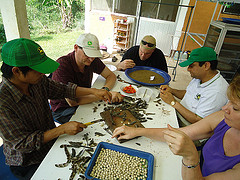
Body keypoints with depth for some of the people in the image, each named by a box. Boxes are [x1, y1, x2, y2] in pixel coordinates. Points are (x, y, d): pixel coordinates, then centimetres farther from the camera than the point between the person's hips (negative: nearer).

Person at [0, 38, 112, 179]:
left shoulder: (37, 81, -12)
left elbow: (64, 90, 2)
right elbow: (22, 143, -25)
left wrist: (93, 91, -8)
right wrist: (62, 129, -29)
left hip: (52, 142, 6)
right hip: (29, 165, -5)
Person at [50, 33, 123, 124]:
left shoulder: (92, 60, -9)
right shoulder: (62, 65, -27)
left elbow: (111, 75, -1)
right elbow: (72, 101, -32)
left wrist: (106, 90, -23)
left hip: (84, 101, 6)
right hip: (63, 110, -5)